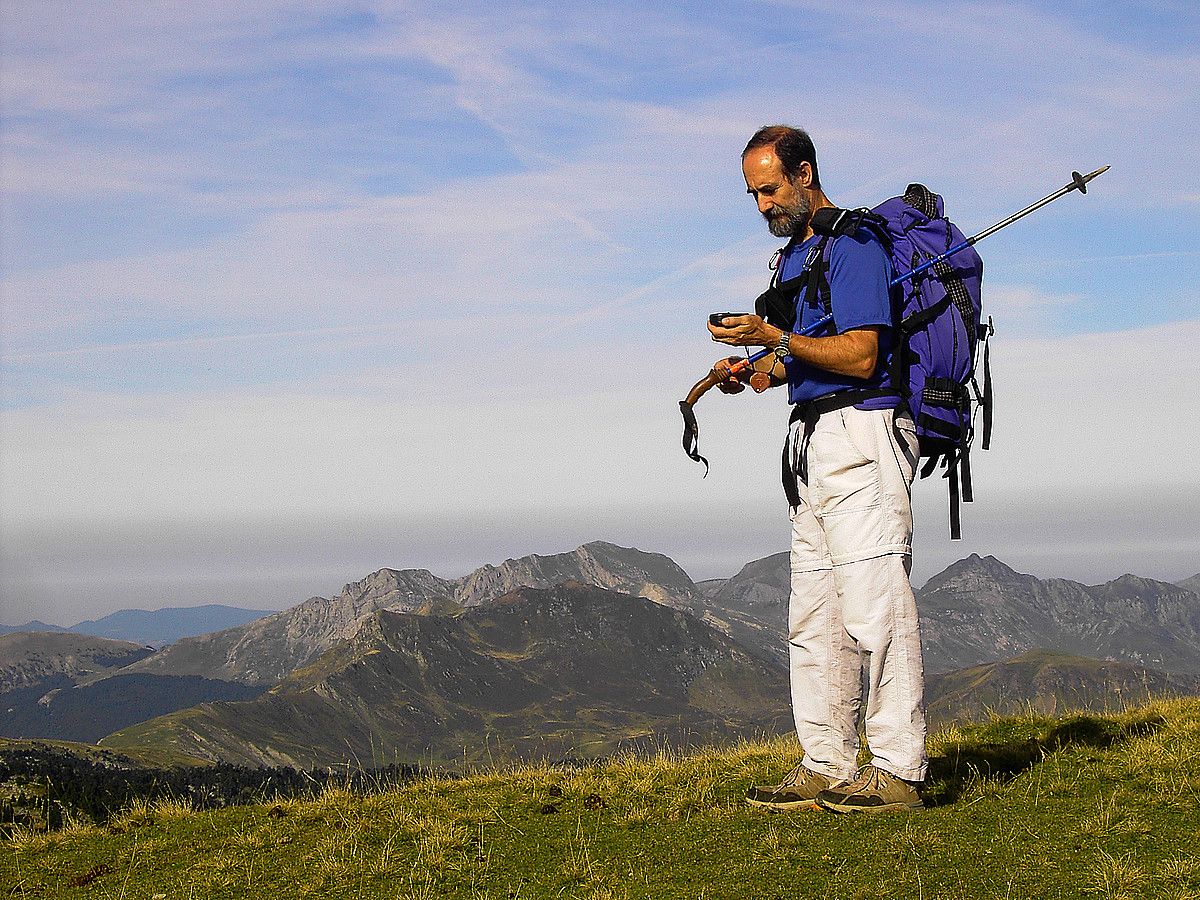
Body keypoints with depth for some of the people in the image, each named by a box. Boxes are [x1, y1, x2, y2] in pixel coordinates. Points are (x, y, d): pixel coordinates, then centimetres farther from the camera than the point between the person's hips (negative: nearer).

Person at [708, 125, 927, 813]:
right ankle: (828, 769, 15)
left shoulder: (853, 245, -11)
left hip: (861, 434, -10)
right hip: (815, 444, 10)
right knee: (814, 618, 10)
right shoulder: (794, 253, 20)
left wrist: (772, 336, -19)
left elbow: (859, 356, -19)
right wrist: (755, 371, 8)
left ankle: (898, 772, -10)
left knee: (874, 607, -12)